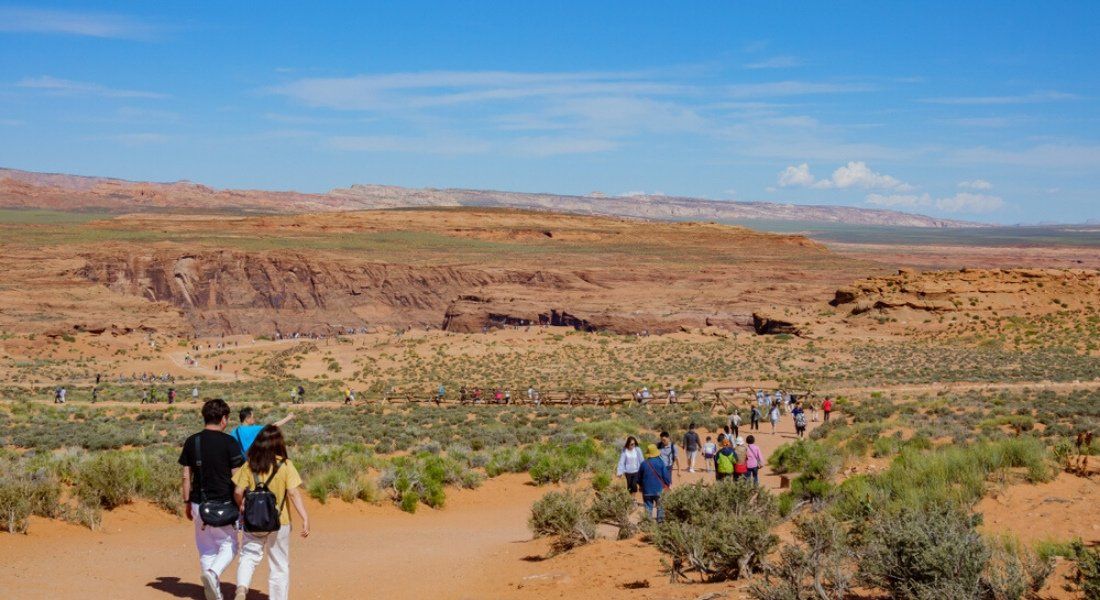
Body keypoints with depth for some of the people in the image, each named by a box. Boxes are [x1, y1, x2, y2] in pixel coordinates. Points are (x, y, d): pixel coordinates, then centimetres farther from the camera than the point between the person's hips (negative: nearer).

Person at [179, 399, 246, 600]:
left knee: (206, 549, 14)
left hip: (199, 504, 4)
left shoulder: (191, 442, 3)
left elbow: (186, 476, 5)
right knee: (228, 545, 12)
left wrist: (186, 503, 14)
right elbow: (236, 477, -8)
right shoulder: (229, 442, -9)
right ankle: (213, 573, -16)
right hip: (223, 503, -4)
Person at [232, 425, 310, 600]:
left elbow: (238, 492, -5)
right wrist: (305, 518, -16)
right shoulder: (285, 465, -10)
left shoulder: (249, 465, -4)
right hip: (279, 521, -1)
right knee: (279, 565, 12)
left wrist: (242, 507, 15)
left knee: (249, 556, 11)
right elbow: (293, 494, -16)